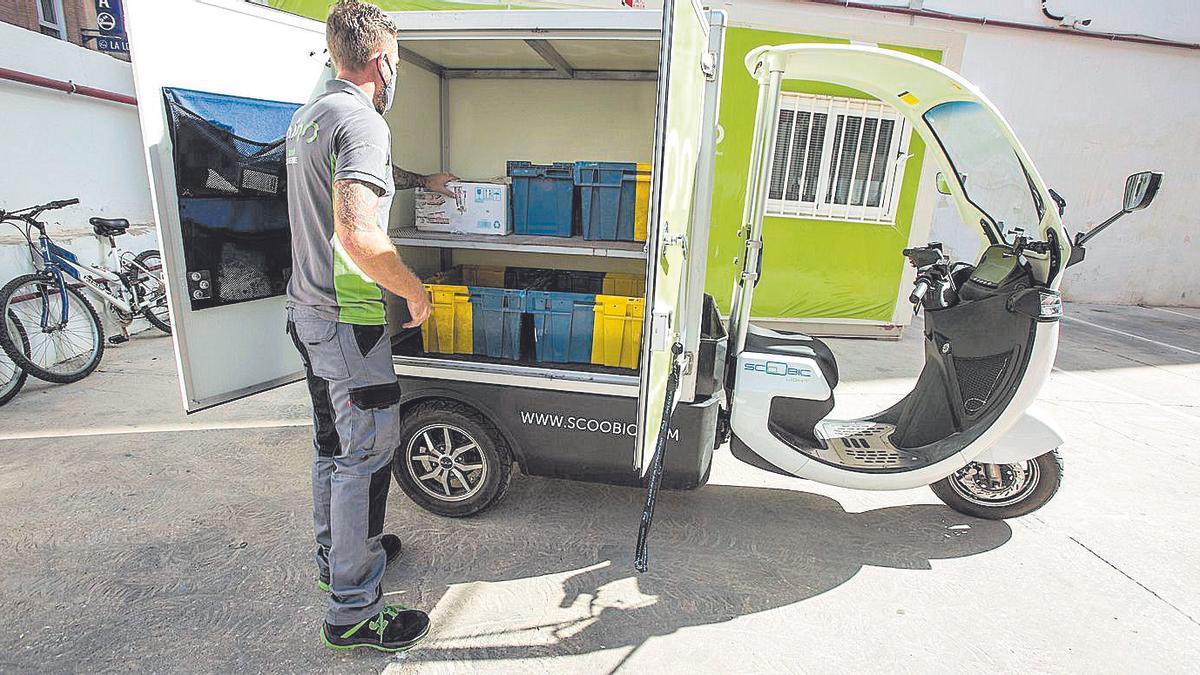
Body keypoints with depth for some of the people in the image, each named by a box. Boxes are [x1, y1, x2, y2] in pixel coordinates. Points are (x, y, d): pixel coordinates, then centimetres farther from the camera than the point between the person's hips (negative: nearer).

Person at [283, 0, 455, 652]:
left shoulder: (309, 114, 14)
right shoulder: (361, 119, -18)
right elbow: (360, 237, -32)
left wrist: (423, 179, 43)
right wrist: (416, 292, -17)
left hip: (306, 310, 10)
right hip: (348, 321, -10)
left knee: (333, 442, 21)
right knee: (366, 455, 0)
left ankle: (335, 554, 41)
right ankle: (353, 613, 14)